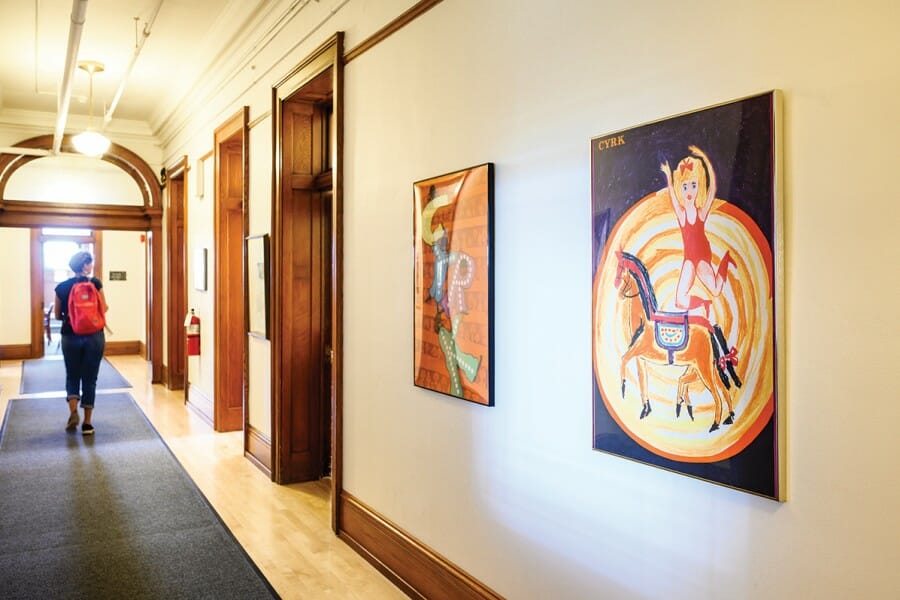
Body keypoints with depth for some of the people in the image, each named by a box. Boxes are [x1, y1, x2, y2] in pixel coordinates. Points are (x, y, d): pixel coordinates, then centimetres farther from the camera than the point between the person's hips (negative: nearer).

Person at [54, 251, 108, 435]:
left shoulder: (62, 287, 2)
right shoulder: (95, 283, -6)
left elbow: (57, 315, 7)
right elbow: (103, 309, -4)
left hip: (70, 337, 2)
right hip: (94, 337, -2)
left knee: (72, 377, 18)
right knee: (89, 379, 6)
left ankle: (73, 412, -3)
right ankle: (87, 424, 8)